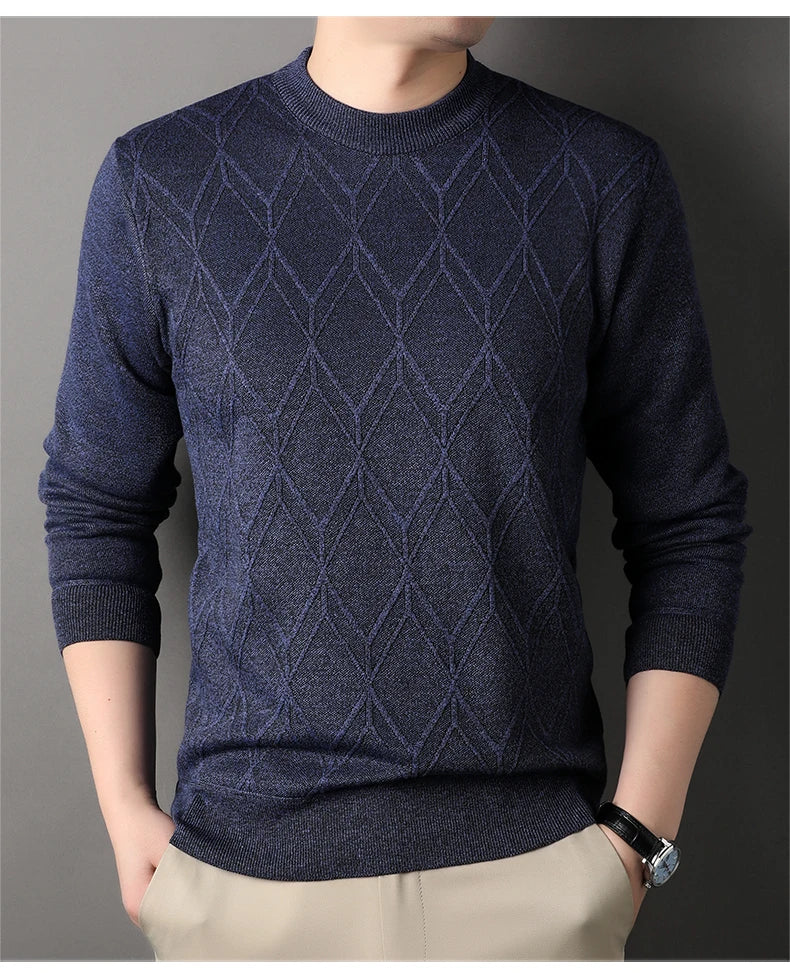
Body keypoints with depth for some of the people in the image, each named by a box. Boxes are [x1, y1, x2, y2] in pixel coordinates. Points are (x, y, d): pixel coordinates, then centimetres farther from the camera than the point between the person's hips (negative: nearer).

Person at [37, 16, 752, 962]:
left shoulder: (606, 178, -4)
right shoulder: (160, 181, -3)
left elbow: (689, 520, 0)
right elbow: (97, 502, 5)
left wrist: (639, 833, -5)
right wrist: (123, 804, 0)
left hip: (533, 863, 0)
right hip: (246, 858, 1)